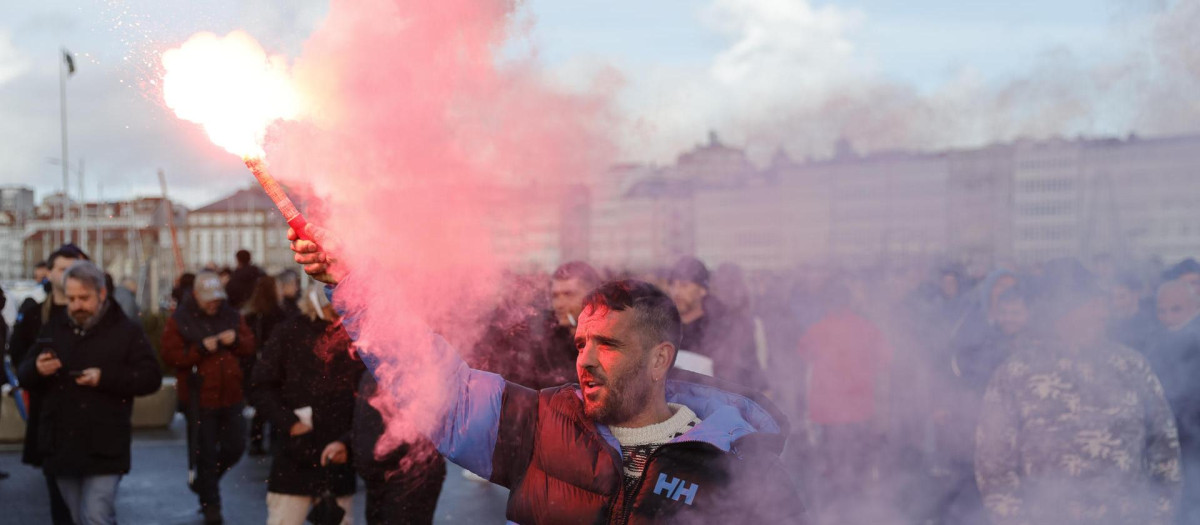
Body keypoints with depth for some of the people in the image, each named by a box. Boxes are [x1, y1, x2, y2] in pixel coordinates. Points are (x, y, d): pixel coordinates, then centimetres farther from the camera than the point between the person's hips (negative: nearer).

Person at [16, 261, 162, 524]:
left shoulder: (125, 331, -1)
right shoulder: (53, 329, 11)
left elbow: (151, 377, -6)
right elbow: (24, 376, 13)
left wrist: (105, 377, -18)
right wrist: (36, 369, -12)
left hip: (103, 449, -5)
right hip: (61, 446, 5)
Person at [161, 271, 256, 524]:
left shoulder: (230, 315, 6)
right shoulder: (179, 320, -6)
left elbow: (250, 345, 11)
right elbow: (170, 356, -13)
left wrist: (236, 340, -10)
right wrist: (201, 348, -22)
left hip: (230, 397, 4)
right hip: (200, 398, -4)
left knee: (235, 446, 9)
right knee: (206, 453, 4)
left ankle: (203, 482, 34)